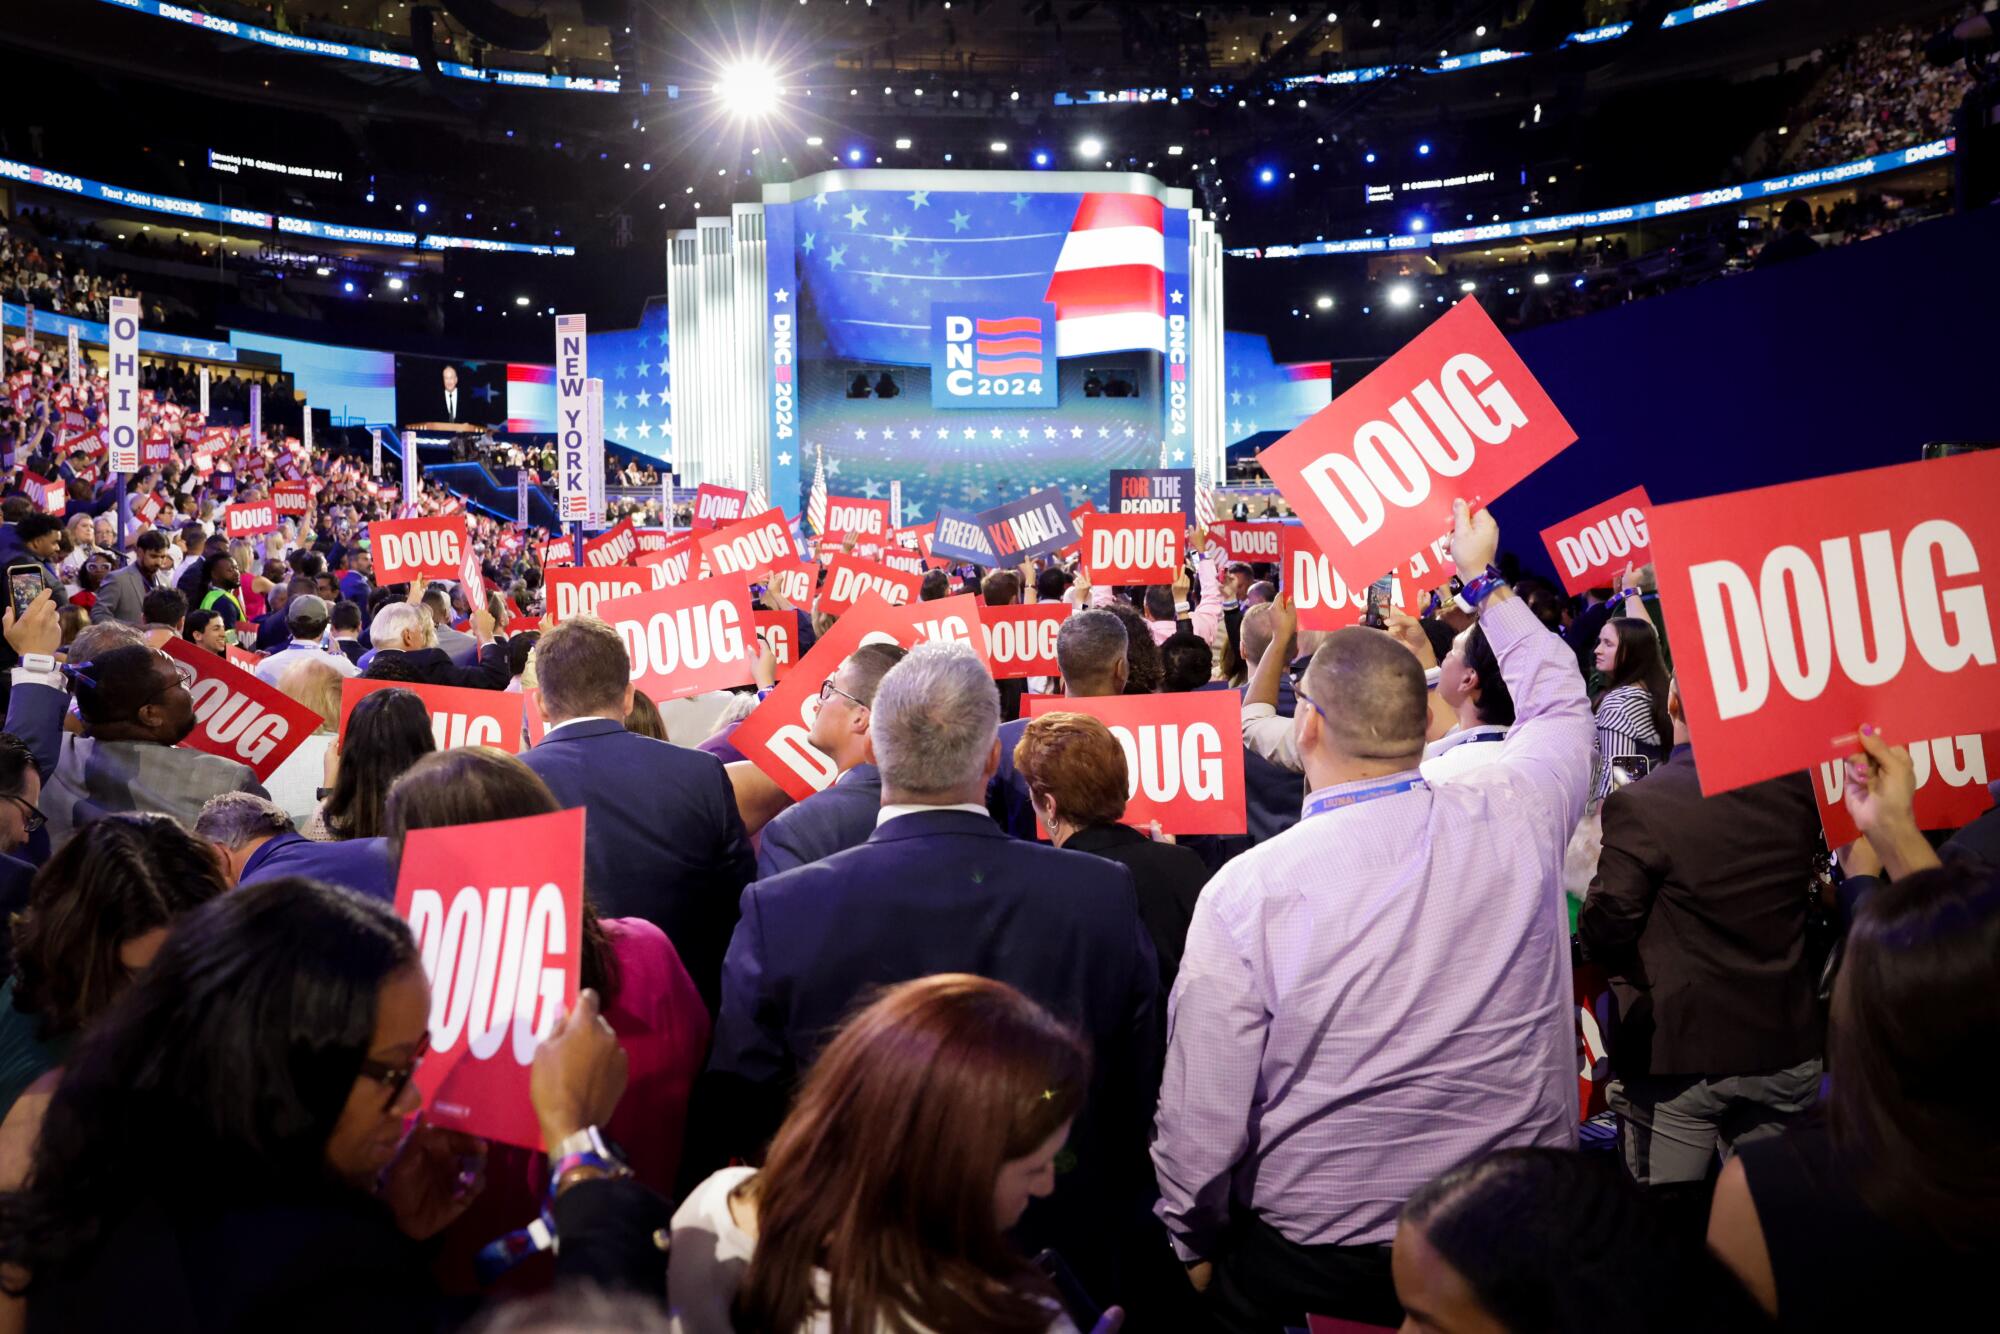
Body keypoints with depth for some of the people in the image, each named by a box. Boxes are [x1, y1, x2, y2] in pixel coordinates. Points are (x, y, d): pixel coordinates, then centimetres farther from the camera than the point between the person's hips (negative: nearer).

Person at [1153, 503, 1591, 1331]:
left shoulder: (1246, 891, -22)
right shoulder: (1513, 821, -13)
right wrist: (1485, 580, 22)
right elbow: (1559, 704, 11)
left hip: (1317, 1261, -3)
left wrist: (1196, 1249, 2)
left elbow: (1200, 1121, -17)